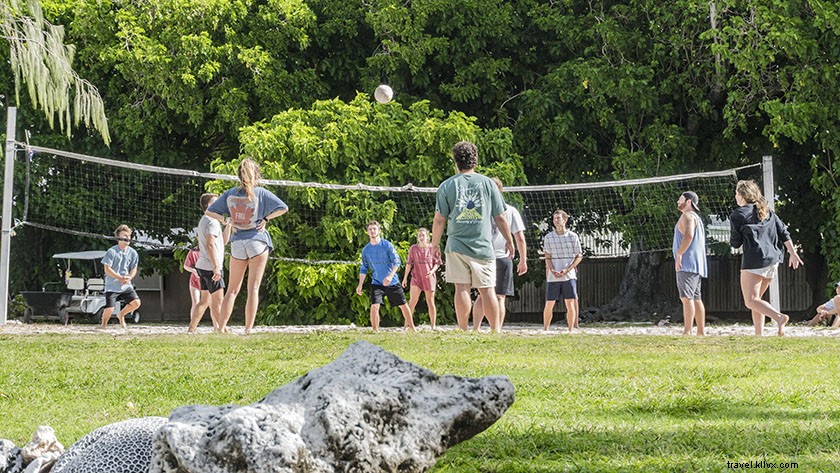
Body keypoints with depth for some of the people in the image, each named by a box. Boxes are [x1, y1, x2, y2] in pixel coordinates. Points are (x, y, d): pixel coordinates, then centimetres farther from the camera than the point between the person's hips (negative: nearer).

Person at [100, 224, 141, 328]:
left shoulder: (132, 252, 4)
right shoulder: (111, 252, -10)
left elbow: (134, 269, 9)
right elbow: (107, 269, -12)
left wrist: (129, 278, -13)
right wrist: (120, 278, -19)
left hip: (126, 285, 4)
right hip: (112, 286, -4)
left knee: (136, 302, -12)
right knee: (109, 308, -12)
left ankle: (121, 315, 16)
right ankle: (103, 325, 17)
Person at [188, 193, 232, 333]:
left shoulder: (204, 220, 21)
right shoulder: (212, 221, -12)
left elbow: (223, 241, 24)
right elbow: (210, 245, -23)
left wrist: (228, 224, 14)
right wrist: (216, 266, -26)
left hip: (202, 267, 10)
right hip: (211, 267, -10)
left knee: (205, 301, 11)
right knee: (218, 300, -5)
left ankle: (191, 329, 8)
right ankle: (221, 328, -3)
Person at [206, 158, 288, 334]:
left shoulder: (230, 194, 4)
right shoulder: (261, 192, -5)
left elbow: (209, 211, 8)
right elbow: (283, 208, -7)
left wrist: (226, 220, 4)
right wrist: (266, 218, -1)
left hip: (237, 243, 3)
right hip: (257, 241, -3)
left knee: (233, 289, 12)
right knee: (253, 288, -2)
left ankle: (221, 326, 8)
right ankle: (248, 329, -6)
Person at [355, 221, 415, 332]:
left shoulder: (387, 245, -8)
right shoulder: (365, 250, 2)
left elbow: (397, 261, -11)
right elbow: (364, 268, 11)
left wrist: (390, 276, -25)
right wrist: (360, 285, 3)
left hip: (392, 282, -1)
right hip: (376, 283, 1)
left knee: (403, 305, 6)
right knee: (374, 306, -18)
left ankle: (412, 328, 22)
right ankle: (375, 331, -12)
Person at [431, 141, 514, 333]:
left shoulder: (446, 186, 2)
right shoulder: (487, 183, 4)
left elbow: (439, 219, 1)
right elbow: (500, 217, 6)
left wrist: (435, 244, 12)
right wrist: (509, 241, 18)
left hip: (457, 246, 0)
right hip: (483, 246, 0)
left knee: (462, 288, 0)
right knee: (487, 290, 3)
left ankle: (463, 330, -1)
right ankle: (495, 330, 2)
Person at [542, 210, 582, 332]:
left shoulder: (573, 236, 4)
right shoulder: (548, 237, 7)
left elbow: (579, 256, 4)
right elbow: (547, 257, 6)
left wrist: (567, 270, -8)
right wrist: (552, 271, -12)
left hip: (569, 275, -1)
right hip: (552, 277, 1)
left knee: (570, 304, -4)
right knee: (549, 305, 1)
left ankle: (571, 330, 3)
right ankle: (545, 330, 12)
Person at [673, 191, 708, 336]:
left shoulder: (687, 216, -7)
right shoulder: (696, 218, 25)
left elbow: (688, 235, -23)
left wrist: (679, 254, -20)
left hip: (687, 264, -11)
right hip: (696, 265, 11)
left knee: (687, 297, -15)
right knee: (696, 298, 9)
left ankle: (687, 331, -21)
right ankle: (701, 332, 8)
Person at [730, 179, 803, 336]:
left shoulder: (737, 215, -2)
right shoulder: (767, 211, 16)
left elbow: (735, 243, -1)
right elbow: (783, 232, 10)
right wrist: (793, 253, 10)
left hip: (754, 261, -7)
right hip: (773, 260, 7)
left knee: (751, 301, -9)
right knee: (756, 299, 16)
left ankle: (779, 317, -30)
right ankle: (759, 334, 10)